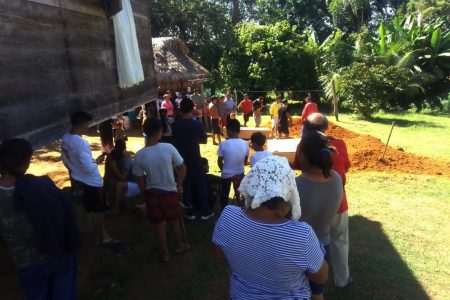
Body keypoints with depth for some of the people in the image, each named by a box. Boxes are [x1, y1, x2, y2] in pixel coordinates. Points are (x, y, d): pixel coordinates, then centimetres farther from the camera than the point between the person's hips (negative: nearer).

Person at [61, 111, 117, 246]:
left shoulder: (65, 139, -1)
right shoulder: (81, 143, -30)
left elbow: (65, 160, 12)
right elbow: (88, 168, -27)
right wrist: (97, 161, -9)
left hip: (78, 180, 9)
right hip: (92, 182, -9)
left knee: (91, 210, 19)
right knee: (97, 211, 11)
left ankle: (103, 235, 33)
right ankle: (99, 238, 27)